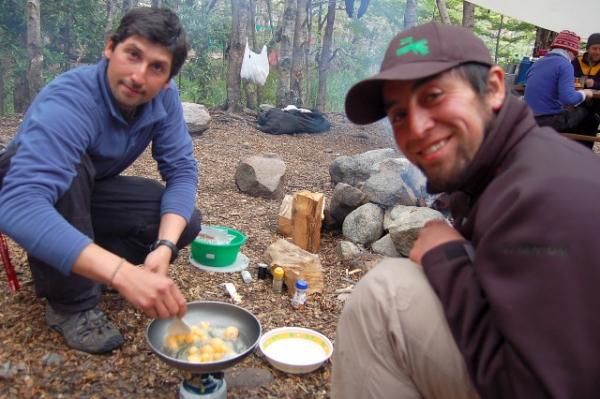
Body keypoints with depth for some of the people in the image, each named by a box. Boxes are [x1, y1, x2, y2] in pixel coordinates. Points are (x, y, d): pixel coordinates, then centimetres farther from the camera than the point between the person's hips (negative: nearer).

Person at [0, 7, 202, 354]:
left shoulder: (164, 96, -18)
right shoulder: (68, 102, -36)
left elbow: (182, 169, -18)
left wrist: (165, 245, -36)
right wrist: (123, 273, -60)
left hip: (87, 192, 5)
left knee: (186, 223, -14)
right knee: (71, 166, -37)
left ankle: (81, 269, 5)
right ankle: (72, 304, -19)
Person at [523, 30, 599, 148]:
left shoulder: (536, 63, 12)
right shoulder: (565, 65, -10)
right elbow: (568, 98, -22)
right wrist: (584, 94, -2)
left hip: (529, 120, 8)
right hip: (550, 122, -8)